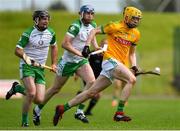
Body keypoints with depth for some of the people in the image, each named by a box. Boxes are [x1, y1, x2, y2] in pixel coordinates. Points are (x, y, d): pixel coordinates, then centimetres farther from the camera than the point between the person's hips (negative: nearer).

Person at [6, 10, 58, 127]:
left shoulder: (51, 33, 3)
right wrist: (27, 58, -29)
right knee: (32, 93, -26)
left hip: (40, 68, 5)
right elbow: (17, 50, -13)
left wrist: (54, 64, 15)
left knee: (39, 100, -7)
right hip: (27, 66, -5)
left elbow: (54, 47, 22)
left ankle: (17, 88, 20)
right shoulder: (28, 33, -13)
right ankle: (24, 122, -8)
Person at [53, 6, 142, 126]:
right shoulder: (115, 27, -5)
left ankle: (63, 108, 14)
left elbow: (132, 53, 24)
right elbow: (94, 31, 1)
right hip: (110, 60, -7)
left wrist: (134, 66, 7)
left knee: (92, 92, 6)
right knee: (131, 79, -26)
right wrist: (87, 46, -11)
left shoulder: (136, 34, 15)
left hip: (119, 64, 7)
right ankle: (119, 113, -26)